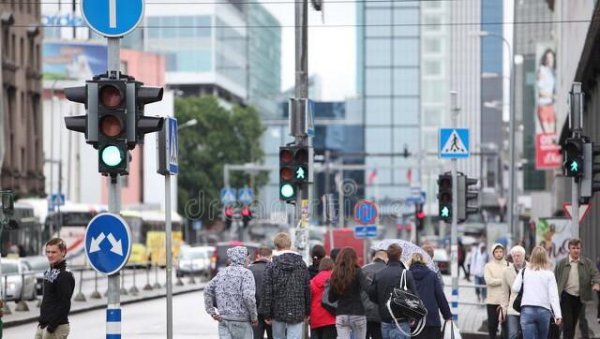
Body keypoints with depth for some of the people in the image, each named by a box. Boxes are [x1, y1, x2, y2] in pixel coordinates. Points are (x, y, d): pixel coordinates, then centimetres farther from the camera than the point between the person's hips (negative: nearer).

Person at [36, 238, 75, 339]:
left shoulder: (65, 275, -15)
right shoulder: (49, 272, 13)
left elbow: (64, 304, -20)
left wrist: (52, 326, -21)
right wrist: (42, 321, 15)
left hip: (56, 327, -9)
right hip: (43, 325, 9)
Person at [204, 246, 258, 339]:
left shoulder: (222, 273, 10)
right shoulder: (245, 273, -9)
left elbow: (208, 290, 5)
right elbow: (248, 296, -19)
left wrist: (211, 311, 6)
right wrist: (254, 317, -9)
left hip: (223, 318, 5)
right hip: (240, 320, -5)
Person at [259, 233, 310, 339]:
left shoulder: (271, 266, -6)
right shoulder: (302, 264, 3)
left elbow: (267, 291, -7)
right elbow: (307, 289, 7)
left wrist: (266, 313, -1)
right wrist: (307, 312, 15)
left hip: (278, 311, -1)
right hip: (297, 312, 1)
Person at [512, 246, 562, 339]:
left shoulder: (524, 271, 5)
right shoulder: (549, 274, 3)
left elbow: (515, 289, -1)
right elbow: (554, 296, -3)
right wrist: (558, 314, -4)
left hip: (527, 310, -1)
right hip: (544, 310, 1)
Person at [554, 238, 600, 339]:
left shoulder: (588, 263, 5)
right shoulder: (562, 264, 1)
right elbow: (555, 280, 3)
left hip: (579, 297, 3)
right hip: (566, 296, -3)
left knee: (574, 323, 12)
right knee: (568, 323, -11)